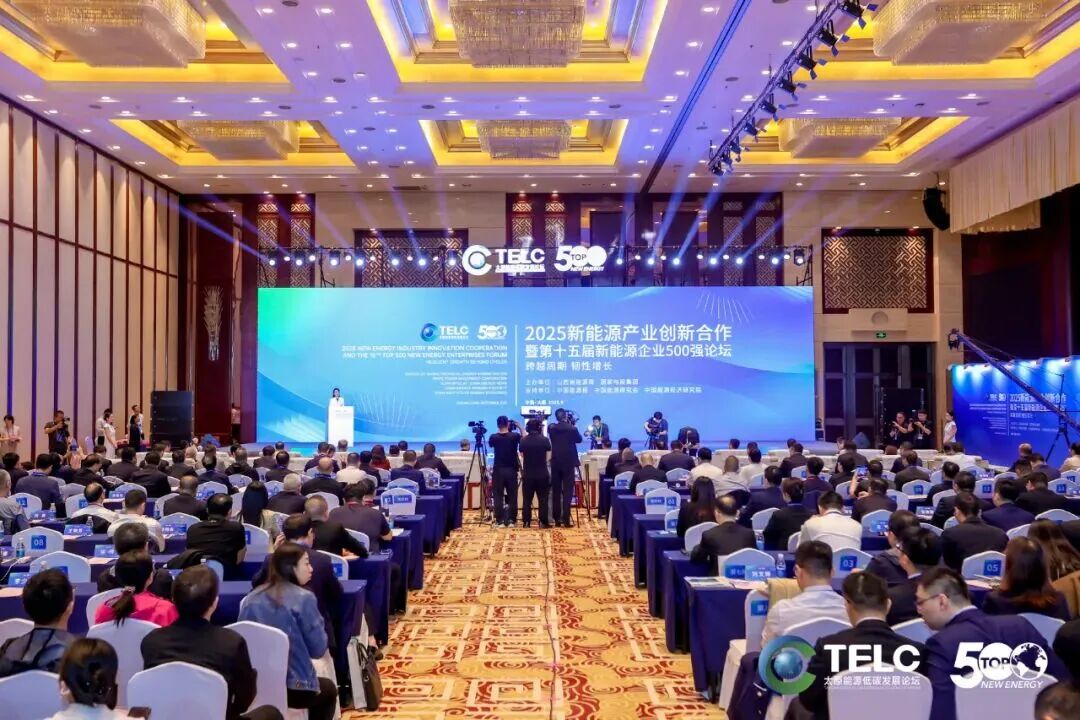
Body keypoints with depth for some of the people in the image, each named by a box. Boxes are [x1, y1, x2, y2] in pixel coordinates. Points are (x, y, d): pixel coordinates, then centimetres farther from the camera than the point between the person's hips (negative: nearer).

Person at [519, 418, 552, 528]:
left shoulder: (523, 441, -3)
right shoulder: (545, 440, -7)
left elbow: (522, 456, 8)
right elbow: (548, 457, -1)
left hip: (527, 474, 1)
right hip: (542, 474, -1)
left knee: (527, 499, 8)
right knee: (543, 499, 4)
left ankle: (526, 522, 9)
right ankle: (543, 522, 3)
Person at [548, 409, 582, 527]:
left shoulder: (551, 428, -1)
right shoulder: (572, 428, -7)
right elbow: (579, 439, 10)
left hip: (555, 463, 2)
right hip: (569, 463, -2)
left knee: (556, 492, 7)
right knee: (567, 492, -2)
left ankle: (557, 520, 9)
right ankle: (566, 520, -7)